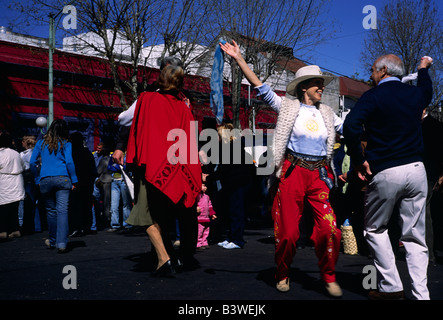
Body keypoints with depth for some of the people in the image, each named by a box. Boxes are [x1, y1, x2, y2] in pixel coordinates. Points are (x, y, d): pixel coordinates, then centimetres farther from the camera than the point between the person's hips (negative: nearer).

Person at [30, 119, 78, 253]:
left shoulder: (41, 143, 11)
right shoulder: (66, 144, 4)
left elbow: (32, 163, 9)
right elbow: (69, 162, -4)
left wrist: (38, 179, 16)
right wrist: (74, 181, 0)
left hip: (45, 180, 3)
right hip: (62, 179, -2)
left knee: (51, 211, 14)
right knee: (62, 211, -7)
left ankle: (53, 241, 26)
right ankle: (61, 243, -16)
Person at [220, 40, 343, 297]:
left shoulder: (327, 114, 17)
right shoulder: (288, 106, 4)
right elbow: (261, 88, 0)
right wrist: (239, 59, -5)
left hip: (319, 175, 3)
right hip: (293, 172, -3)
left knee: (330, 229, -10)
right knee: (288, 232, 1)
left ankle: (329, 277, 10)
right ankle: (283, 275, 24)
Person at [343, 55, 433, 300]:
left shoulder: (373, 96, -7)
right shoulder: (415, 94, 10)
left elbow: (350, 126, -23)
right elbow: (427, 91, 37)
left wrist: (359, 160, -12)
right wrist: (423, 69, 55)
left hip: (385, 172, -4)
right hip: (416, 169, 5)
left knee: (375, 230, 14)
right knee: (414, 236, 8)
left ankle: (391, 287, 10)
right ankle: (420, 293, 5)